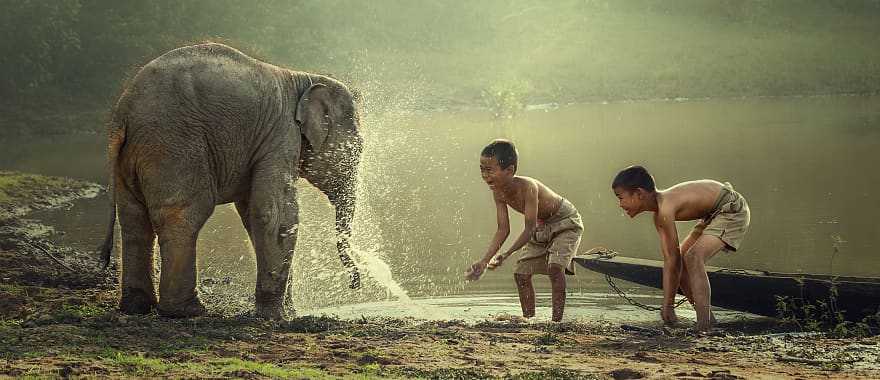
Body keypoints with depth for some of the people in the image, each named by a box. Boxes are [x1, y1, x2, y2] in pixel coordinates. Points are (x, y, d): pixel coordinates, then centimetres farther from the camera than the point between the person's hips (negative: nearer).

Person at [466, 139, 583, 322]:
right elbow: (503, 230, -9)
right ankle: (529, 320, 10)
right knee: (521, 273, 1)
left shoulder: (527, 186, -37)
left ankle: (557, 319, -24)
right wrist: (484, 261, -16)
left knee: (555, 266, -27)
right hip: (541, 227, 8)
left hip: (565, 222, -8)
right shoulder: (498, 193, -14)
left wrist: (506, 254, -44)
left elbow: (529, 229, -36)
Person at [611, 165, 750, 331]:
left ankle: (704, 328, -26)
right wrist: (666, 303, 3)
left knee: (693, 258, -24)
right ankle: (707, 319, 19)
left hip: (733, 209, -10)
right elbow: (668, 259, 4)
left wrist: (669, 305, -16)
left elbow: (673, 259, -23)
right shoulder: (658, 215, 3)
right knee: (682, 258, 10)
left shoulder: (665, 210, -26)